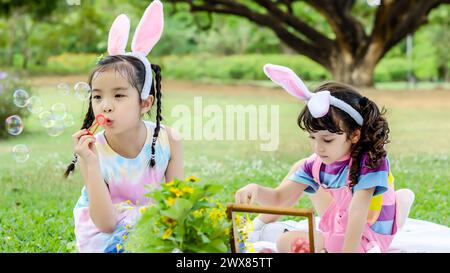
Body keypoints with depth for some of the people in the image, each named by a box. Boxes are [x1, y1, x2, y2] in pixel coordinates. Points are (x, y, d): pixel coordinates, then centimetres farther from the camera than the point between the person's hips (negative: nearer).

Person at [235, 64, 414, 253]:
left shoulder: (370, 161, -29)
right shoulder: (317, 163, -10)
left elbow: (357, 212, -37)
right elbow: (279, 197, -11)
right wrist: (255, 191, -32)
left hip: (363, 240, -7)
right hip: (340, 226, 7)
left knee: (286, 243, -18)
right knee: (302, 169, 12)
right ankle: (266, 220, 25)